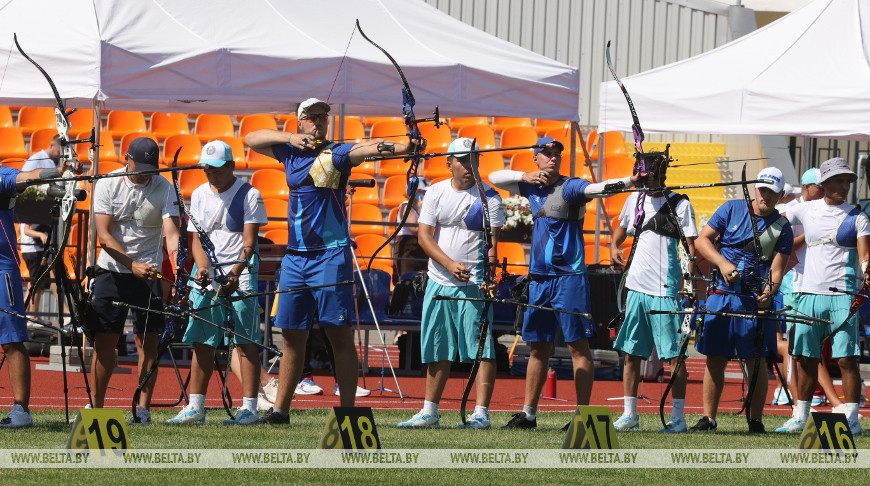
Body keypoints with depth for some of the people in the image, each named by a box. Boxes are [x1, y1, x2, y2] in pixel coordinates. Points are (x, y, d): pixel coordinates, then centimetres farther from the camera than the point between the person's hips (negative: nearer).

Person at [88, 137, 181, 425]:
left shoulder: (163, 188, -6)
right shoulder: (107, 185, -6)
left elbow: (171, 231, -16)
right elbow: (104, 236, -11)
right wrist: (133, 265, -23)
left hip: (149, 272, 0)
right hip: (112, 269, 0)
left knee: (147, 340, -4)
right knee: (104, 339, 0)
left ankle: (143, 408, 1)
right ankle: (96, 406, 9)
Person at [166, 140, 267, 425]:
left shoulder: (249, 195, -3)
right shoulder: (199, 195, 12)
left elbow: (249, 241, -9)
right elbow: (197, 238, 8)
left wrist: (236, 272, -23)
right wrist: (202, 266, -11)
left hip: (241, 276, -5)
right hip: (207, 277, 5)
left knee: (245, 342, -8)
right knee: (201, 343, 5)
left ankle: (249, 408, -8)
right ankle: (195, 407, 9)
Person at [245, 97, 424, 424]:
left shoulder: (336, 153, -3)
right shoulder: (290, 151, 13)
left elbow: (368, 148, -21)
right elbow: (251, 138, 16)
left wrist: (404, 147, -40)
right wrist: (290, 138, 0)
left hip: (330, 254, -5)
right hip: (295, 255, 5)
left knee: (339, 334, -6)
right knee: (292, 336, 11)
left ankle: (347, 409, -7)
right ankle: (280, 409, 17)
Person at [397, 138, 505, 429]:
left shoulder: (488, 196, -2)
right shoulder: (436, 192, 7)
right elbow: (424, 235, 2)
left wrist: (491, 256, -31)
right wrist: (450, 264, -13)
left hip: (475, 284, -4)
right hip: (439, 281, 4)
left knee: (482, 349, -9)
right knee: (437, 351, 10)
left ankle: (481, 413, -9)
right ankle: (430, 412, 19)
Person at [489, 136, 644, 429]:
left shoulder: (570, 187, -7)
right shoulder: (532, 187, 13)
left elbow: (597, 188, -25)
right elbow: (495, 177, 22)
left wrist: (628, 181, -44)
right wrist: (525, 176, 3)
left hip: (569, 276, -7)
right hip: (539, 277, 7)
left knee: (578, 345, -7)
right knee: (538, 347, 13)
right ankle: (528, 414, 20)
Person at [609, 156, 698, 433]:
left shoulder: (679, 204, -4)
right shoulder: (634, 199, 12)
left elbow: (691, 245, -7)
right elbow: (622, 227, 28)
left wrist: (688, 279, -20)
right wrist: (614, 246, 7)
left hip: (666, 289, -6)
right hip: (636, 286, 6)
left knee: (674, 355, -4)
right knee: (631, 353, 8)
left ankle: (678, 417, -2)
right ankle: (629, 415, 14)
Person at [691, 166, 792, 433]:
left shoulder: (782, 228, 3)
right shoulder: (732, 209, 6)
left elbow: (777, 268, -3)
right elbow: (702, 240, 5)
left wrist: (769, 292, -23)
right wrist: (722, 263, -10)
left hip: (755, 300, -1)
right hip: (721, 295, 1)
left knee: (755, 360, -2)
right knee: (715, 359, 4)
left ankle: (755, 420, 5)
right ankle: (708, 418, 11)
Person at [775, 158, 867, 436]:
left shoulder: (856, 217, 1)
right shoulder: (806, 210, 10)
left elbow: (864, 256, -6)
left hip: (843, 296, -3)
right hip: (809, 294, 3)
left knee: (846, 359, -8)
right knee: (806, 359, 8)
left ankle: (852, 419, -4)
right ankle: (800, 417, 16)